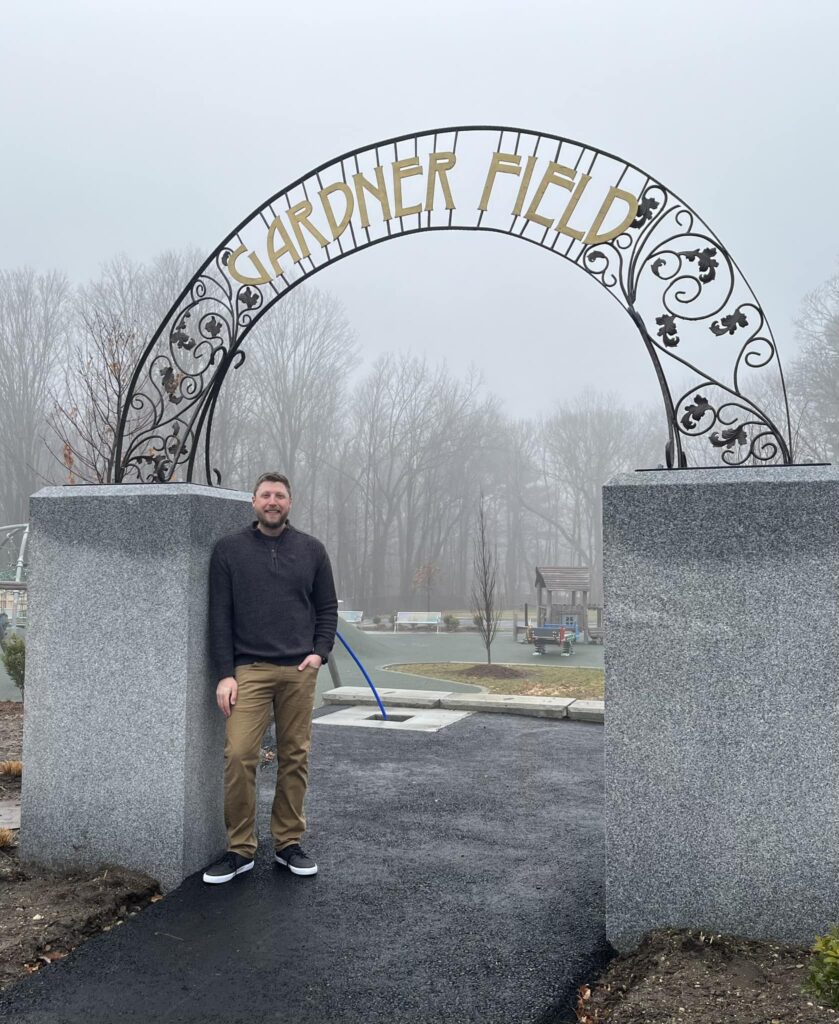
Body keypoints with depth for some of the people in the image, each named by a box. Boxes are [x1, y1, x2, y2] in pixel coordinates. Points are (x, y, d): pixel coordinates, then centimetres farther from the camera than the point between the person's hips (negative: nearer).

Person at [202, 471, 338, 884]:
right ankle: (240, 849, 4)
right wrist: (225, 674, -5)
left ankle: (288, 843, 18)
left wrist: (320, 652, -3)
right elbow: (219, 615, 2)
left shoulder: (311, 550, 10)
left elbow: (327, 608, 13)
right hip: (249, 669, -2)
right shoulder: (229, 549, 5)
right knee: (238, 755, -10)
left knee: (295, 757, 5)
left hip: (299, 671, 2)